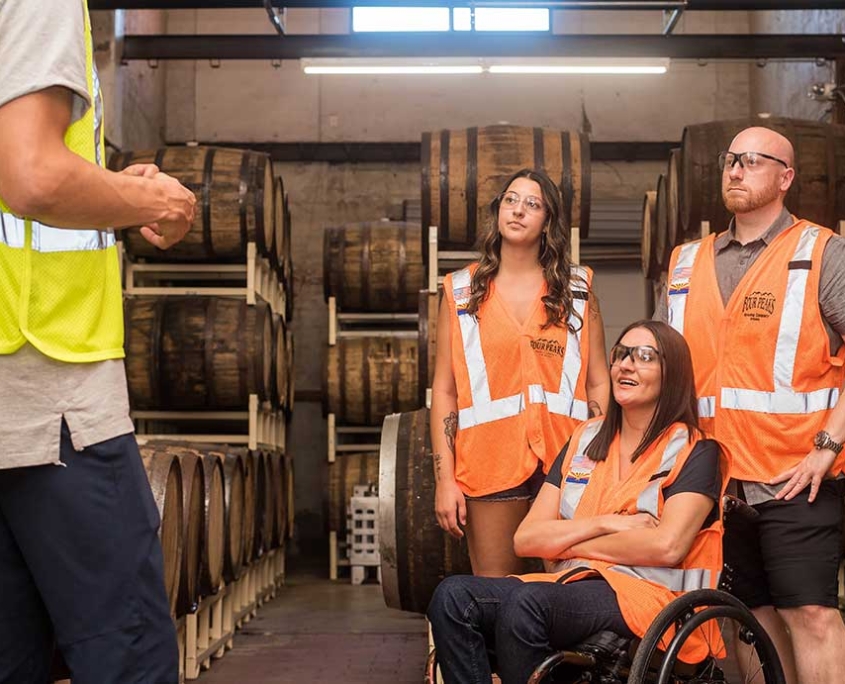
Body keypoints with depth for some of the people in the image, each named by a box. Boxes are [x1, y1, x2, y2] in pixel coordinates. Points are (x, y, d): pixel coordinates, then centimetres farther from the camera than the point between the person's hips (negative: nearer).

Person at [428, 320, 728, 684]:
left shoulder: (695, 451, 4)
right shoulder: (586, 439, 19)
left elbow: (667, 546, -14)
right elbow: (525, 539, 11)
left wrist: (569, 543, -3)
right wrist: (605, 523, -5)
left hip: (652, 595, -5)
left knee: (525, 602, -34)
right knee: (453, 595, -21)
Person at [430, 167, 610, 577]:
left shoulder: (577, 289, 11)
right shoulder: (462, 292, 9)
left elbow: (598, 382, 9)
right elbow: (444, 390, 6)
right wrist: (444, 479, -1)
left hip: (565, 462, 1)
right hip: (489, 463, 0)